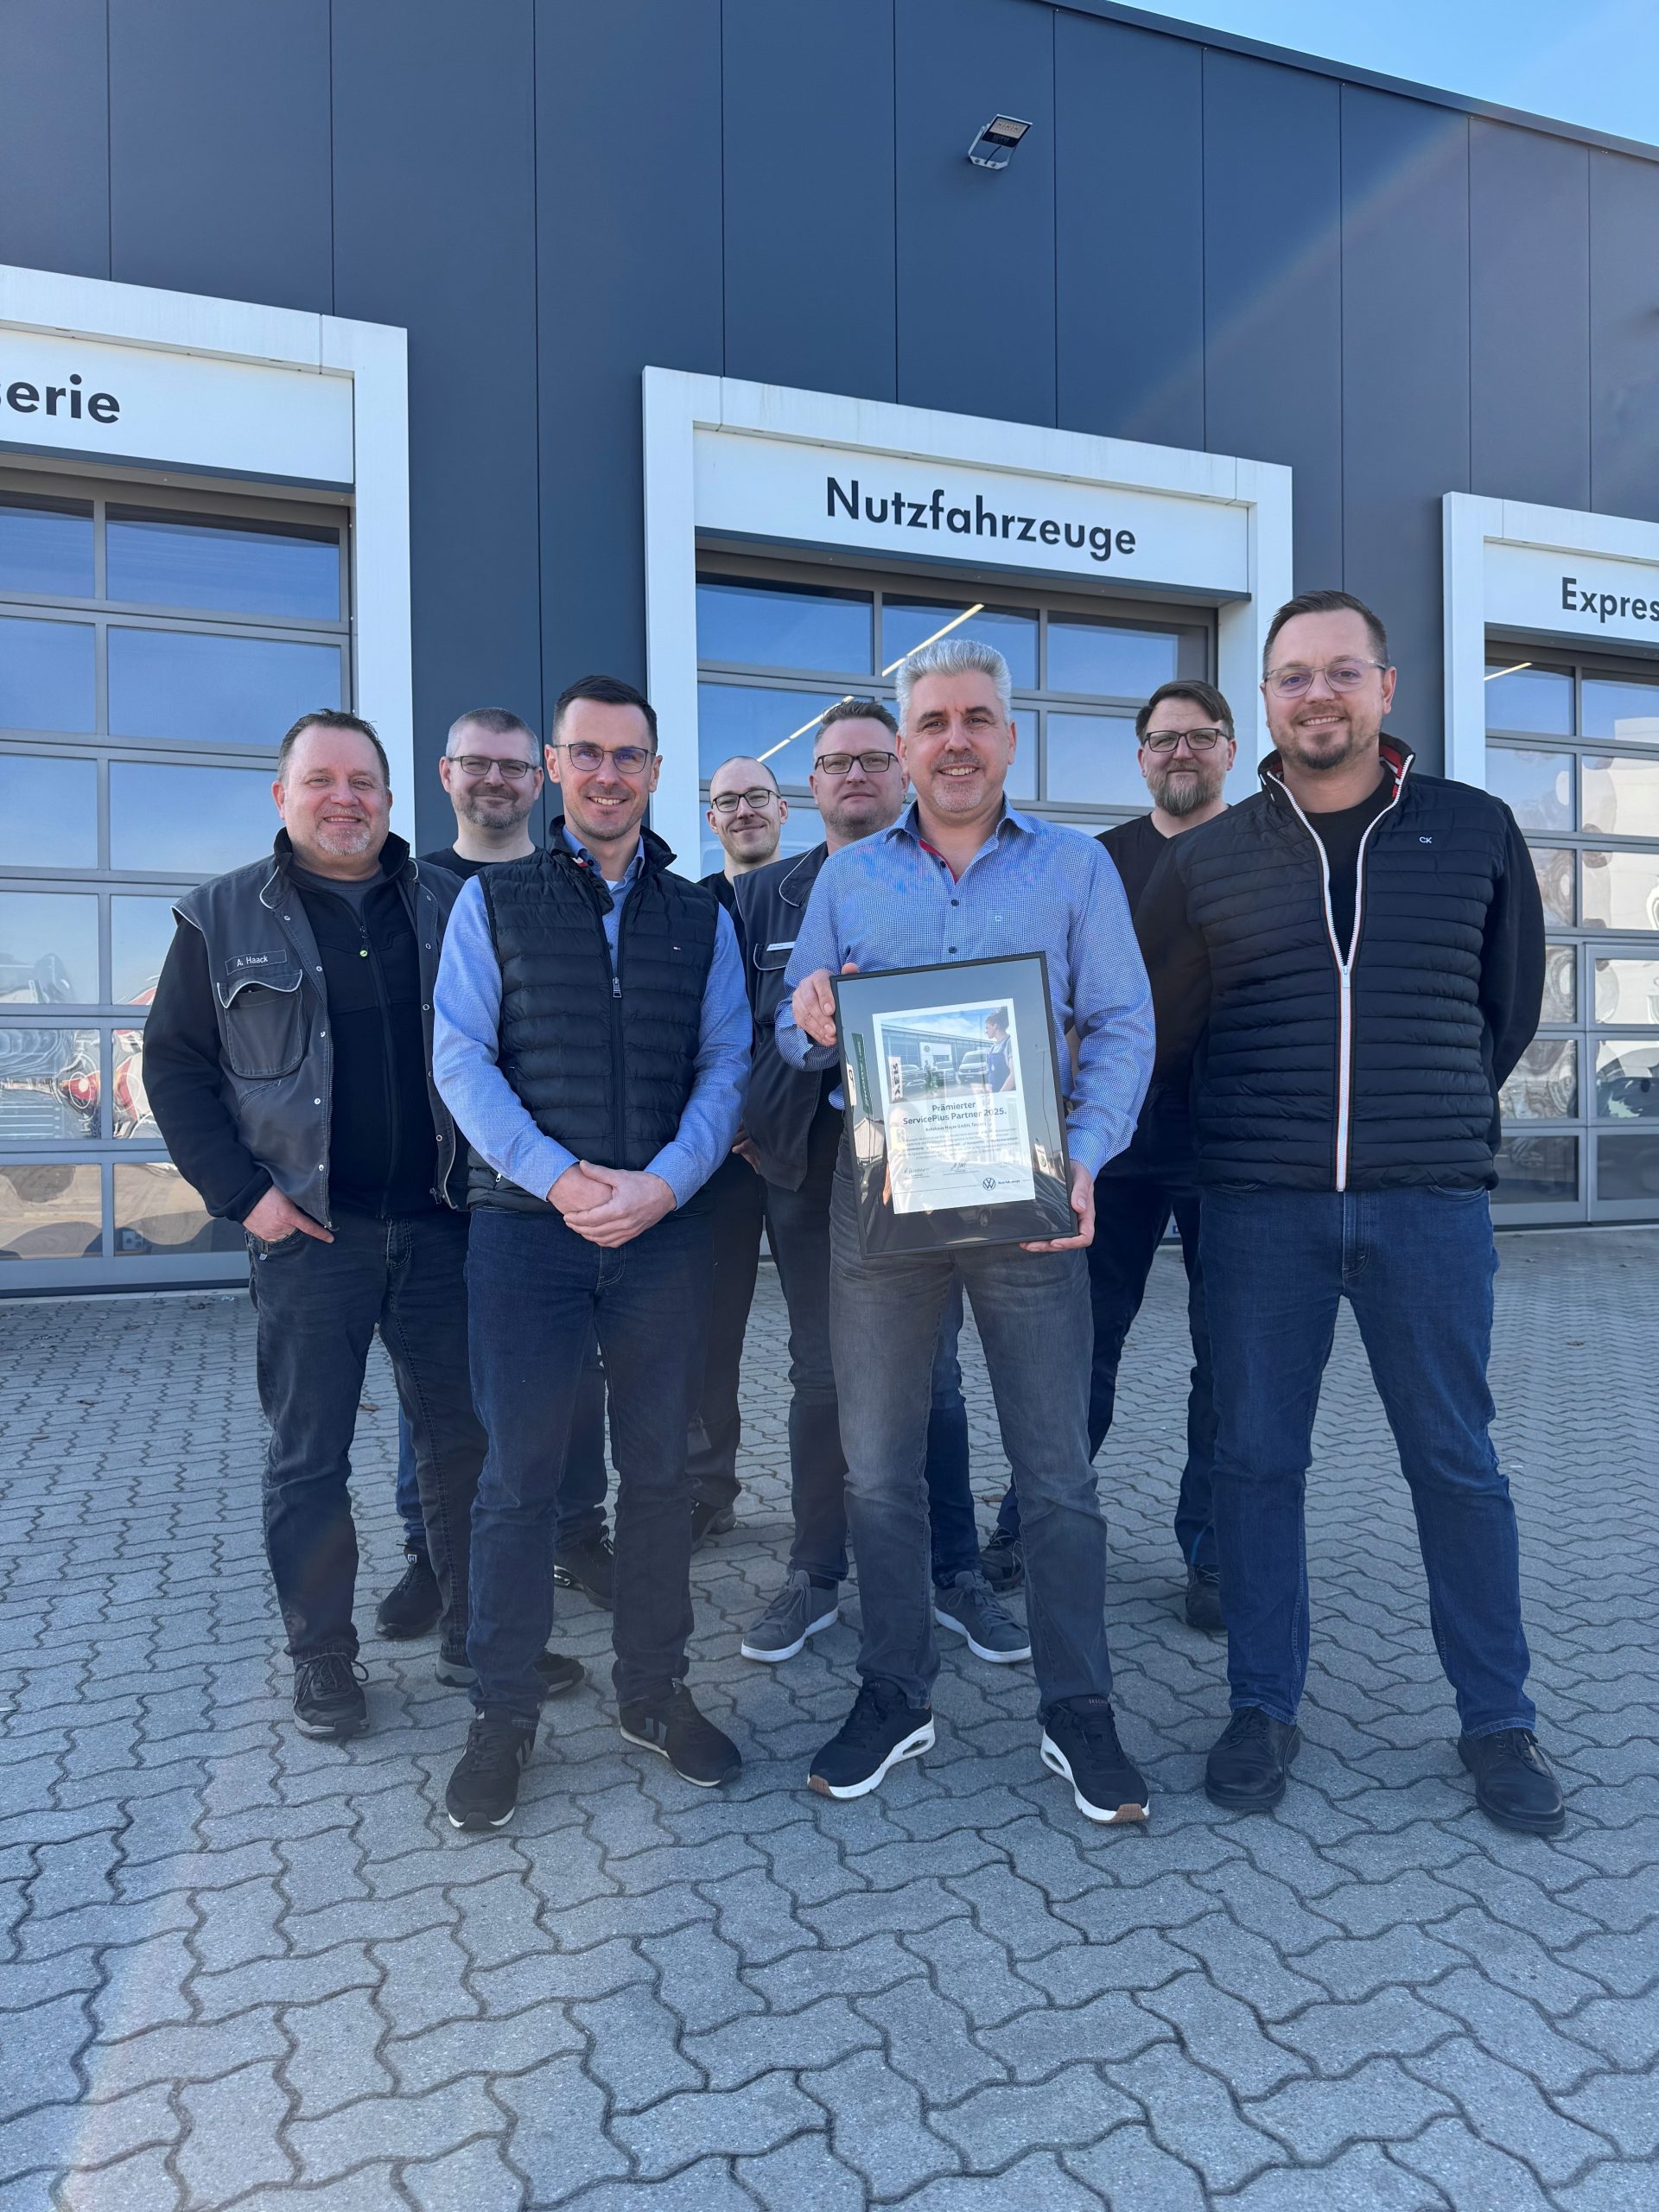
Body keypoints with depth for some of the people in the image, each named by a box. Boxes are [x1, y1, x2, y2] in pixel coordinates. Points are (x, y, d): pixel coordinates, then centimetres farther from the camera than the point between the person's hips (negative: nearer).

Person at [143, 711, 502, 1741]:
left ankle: (475, 1630, 27)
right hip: (310, 1231, -1)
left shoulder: (450, 905, 7)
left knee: (463, 1435, 10)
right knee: (309, 1455, 7)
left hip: (440, 1222, 2)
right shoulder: (223, 918, 3)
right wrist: (243, 1192, -6)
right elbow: (175, 1065, 3)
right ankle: (321, 1657, 24)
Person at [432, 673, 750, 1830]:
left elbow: (725, 1068, 4)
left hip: (667, 1222, 2)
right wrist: (557, 1176, -15)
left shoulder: (701, 916, 11)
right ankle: (503, 1713, 17)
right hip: (527, 1221, -1)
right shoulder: (492, 899, 7)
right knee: (519, 1472, 2)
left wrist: (663, 1183, -13)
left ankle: (654, 1687, 25)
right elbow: (461, 1058, -2)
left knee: (660, 1465, 9)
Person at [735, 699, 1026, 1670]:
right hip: (812, 1154, 1)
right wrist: (759, 1128, -9)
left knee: (933, 1372, 7)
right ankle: (816, 1578, 22)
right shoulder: (766, 895, 10)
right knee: (821, 1373, 8)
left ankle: (956, 1573, 21)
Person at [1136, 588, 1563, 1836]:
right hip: (1259, 1210, 1)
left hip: (1430, 1205, 0)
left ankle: (1499, 1722, 25)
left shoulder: (1475, 831, 6)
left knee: (1458, 1463, 7)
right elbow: (1157, 1035, 11)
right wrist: (1268, 1125, 10)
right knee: (1258, 1460, 7)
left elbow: (1512, 1002, 15)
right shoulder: (1205, 863, 5)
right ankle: (1264, 1708, 23)